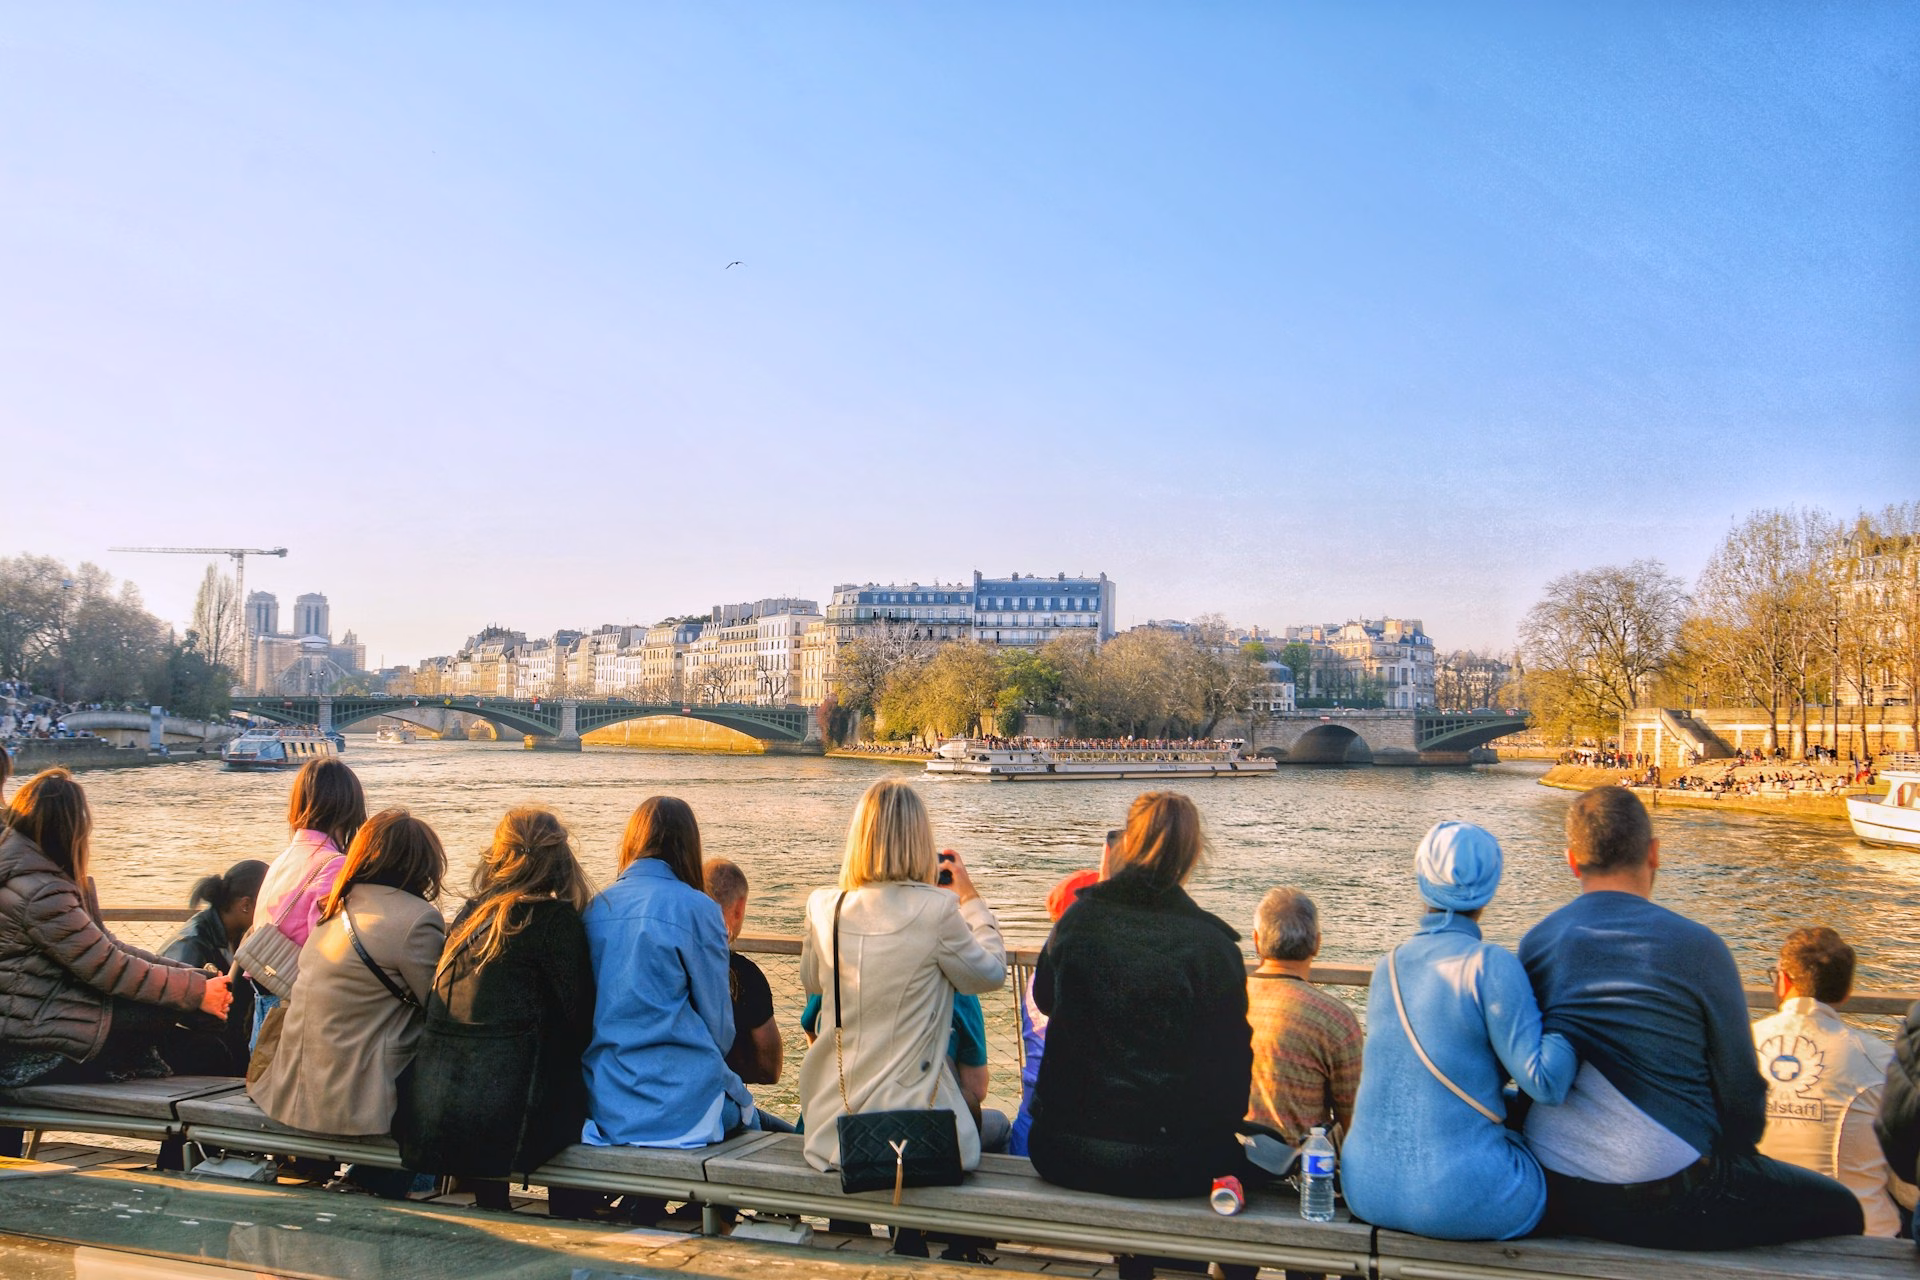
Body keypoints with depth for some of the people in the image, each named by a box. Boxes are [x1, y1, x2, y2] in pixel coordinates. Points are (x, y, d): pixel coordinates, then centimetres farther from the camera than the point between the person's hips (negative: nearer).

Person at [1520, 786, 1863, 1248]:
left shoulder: (1534, 944, 2)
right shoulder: (1697, 947, -11)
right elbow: (1740, 1089, -5)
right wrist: (1731, 1152, 15)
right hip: (1662, 1200, -6)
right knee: (1839, 1209, 16)